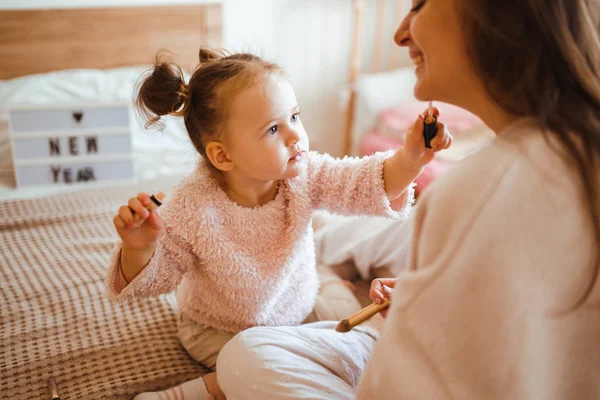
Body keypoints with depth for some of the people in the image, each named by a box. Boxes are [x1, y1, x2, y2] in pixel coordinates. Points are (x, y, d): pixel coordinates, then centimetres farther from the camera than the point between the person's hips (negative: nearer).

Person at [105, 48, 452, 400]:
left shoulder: (304, 175, -19)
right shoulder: (194, 209, -29)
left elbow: (368, 184, -22)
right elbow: (155, 276, -19)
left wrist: (411, 157, -41)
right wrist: (138, 249, -42)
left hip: (300, 311, 5)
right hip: (221, 331, -4)